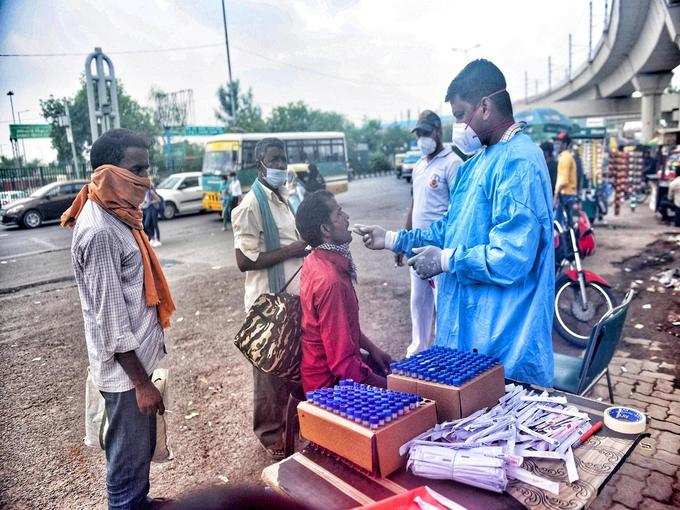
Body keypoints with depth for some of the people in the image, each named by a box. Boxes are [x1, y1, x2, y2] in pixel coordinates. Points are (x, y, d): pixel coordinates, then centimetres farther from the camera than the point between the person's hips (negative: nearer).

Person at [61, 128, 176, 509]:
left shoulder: (117, 216, 6)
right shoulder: (100, 231, -24)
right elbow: (110, 317, -23)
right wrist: (142, 383, -18)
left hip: (138, 356, 9)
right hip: (125, 368, -9)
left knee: (141, 448, 25)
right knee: (129, 456, 10)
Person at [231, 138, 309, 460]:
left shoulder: (289, 196, 12)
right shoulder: (251, 206, -15)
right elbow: (244, 261, -20)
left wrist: (309, 244, 6)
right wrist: (293, 250, -19)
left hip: (296, 296, 8)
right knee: (272, 370, 7)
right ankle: (270, 434, 27)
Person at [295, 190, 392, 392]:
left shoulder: (316, 260, -1)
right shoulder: (330, 281, -31)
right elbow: (343, 364, -28)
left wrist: (372, 348, 10)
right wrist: (386, 385, -18)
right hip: (330, 383, -9)